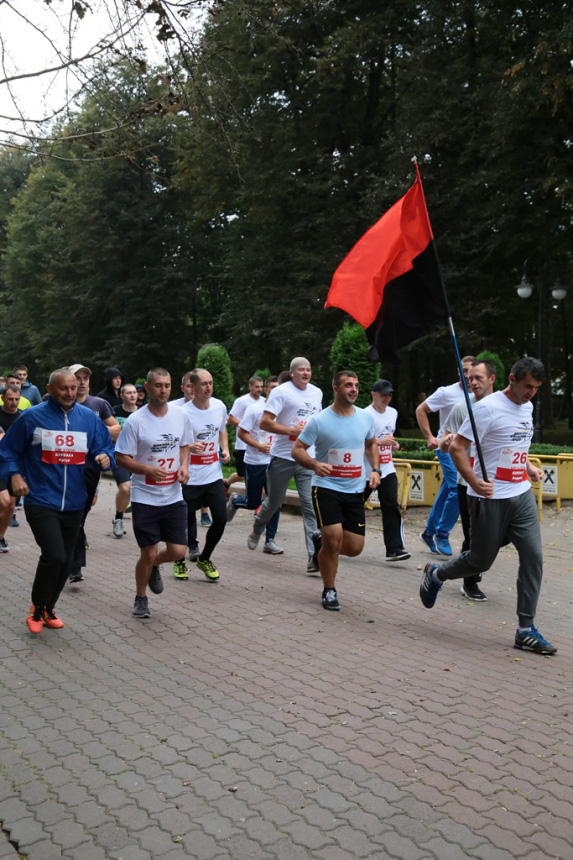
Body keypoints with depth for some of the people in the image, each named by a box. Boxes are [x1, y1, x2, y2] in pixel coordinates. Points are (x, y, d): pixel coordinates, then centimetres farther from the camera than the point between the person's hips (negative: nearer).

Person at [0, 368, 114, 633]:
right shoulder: (32, 417, -5)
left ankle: (48, 607, 36)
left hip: (73, 503, 5)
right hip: (41, 501, -4)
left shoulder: (88, 418, 5)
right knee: (54, 556, -17)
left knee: (65, 562, 12)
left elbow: (106, 446, 12)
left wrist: (104, 457, -11)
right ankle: (37, 607, 8)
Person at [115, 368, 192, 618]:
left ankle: (154, 567, 37)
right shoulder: (135, 421, -13)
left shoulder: (181, 416, 0)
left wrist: (184, 465, -3)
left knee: (177, 550, 2)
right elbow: (120, 457, -9)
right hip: (145, 497, -4)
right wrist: (149, 470, -23)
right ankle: (140, 599, 28)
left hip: (174, 497, 4)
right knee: (148, 554, 2)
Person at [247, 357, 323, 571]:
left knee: (311, 505, -7)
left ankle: (314, 557, -9)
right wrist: (292, 430, -20)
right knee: (273, 502, 12)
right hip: (282, 457, -4)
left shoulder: (317, 393, 11)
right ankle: (256, 531, 43)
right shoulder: (281, 392, -9)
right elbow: (264, 423, -14)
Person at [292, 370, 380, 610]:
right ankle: (329, 591, 8)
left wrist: (375, 469, 8)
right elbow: (297, 450, -7)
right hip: (326, 488, -5)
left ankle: (320, 540, 36)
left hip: (355, 491, 5)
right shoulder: (319, 421, -9)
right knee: (334, 539, -16)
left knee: (354, 547, 3)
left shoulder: (366, 417, 5)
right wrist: (315, 464, -26)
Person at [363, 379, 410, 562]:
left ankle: (395, 549, -8)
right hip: (365, 470, -5)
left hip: (387, 469, 5)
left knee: (392, 507, -7)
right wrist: (380, 441, -24)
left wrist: (393, 444, 5)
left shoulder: (393, 413, 11)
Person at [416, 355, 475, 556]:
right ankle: (442, 533, -4)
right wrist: (429, 437, -9)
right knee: (458, 489, -19)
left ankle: (430, 532, 25)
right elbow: (421, 410, -2)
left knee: (446, 492, 10)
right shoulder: (446, 392, -7)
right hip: (447, 447, -5)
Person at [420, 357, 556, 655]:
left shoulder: (527, 407, 11)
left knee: (533, 557, -1)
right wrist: (474, 481, -29)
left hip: (522, 496, 7)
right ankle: (436, 575, 35)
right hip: (490, 499, -7)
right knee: (481, 561, 5)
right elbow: (456, 447, -19)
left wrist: (528, 467, 15)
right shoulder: (488, 407, -15)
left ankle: (526, 630, 8)